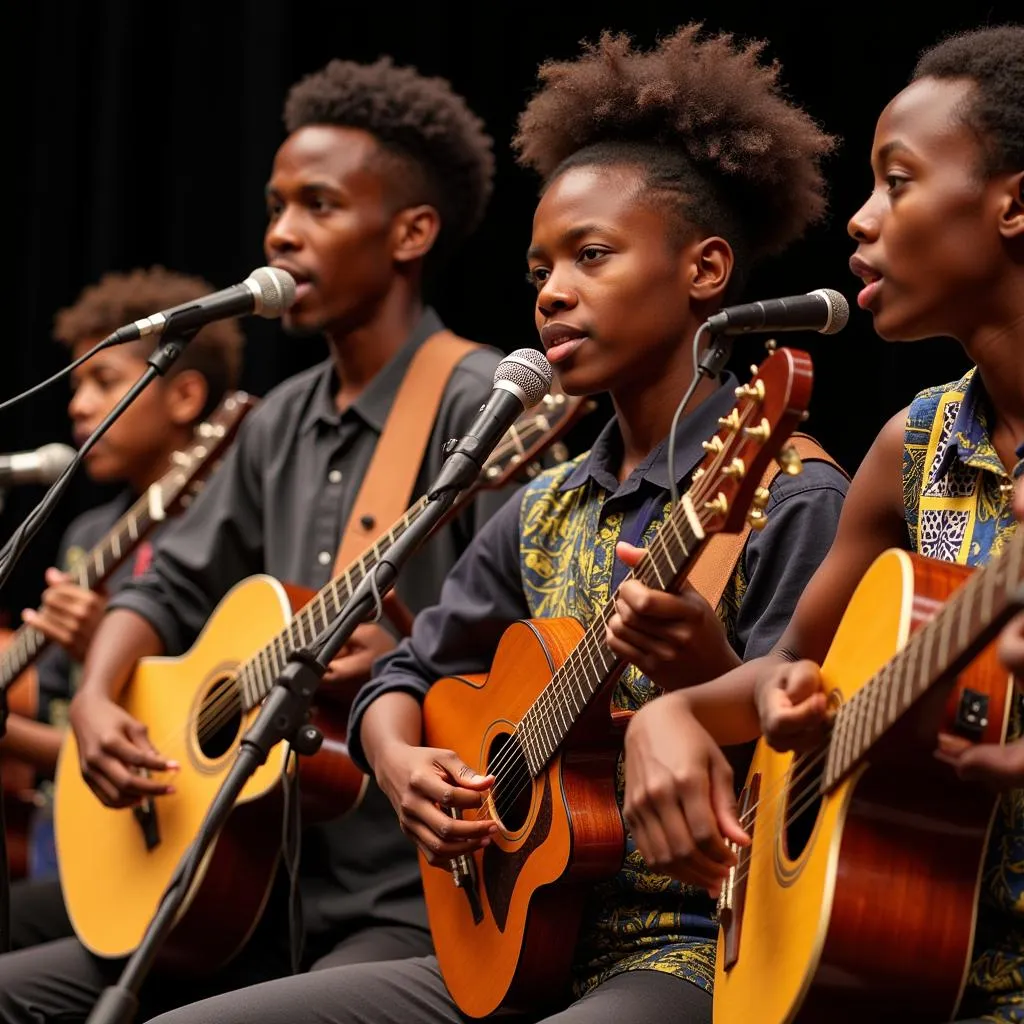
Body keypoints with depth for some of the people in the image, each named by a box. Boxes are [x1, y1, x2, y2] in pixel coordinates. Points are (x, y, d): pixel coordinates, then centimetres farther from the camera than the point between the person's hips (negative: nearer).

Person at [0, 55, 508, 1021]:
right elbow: (172, 585, 20)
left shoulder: (480, 407, -12)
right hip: (281, 895, 8)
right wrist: (96, 698, 3)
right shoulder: (284, 422, 13)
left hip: (425, 901, -8)